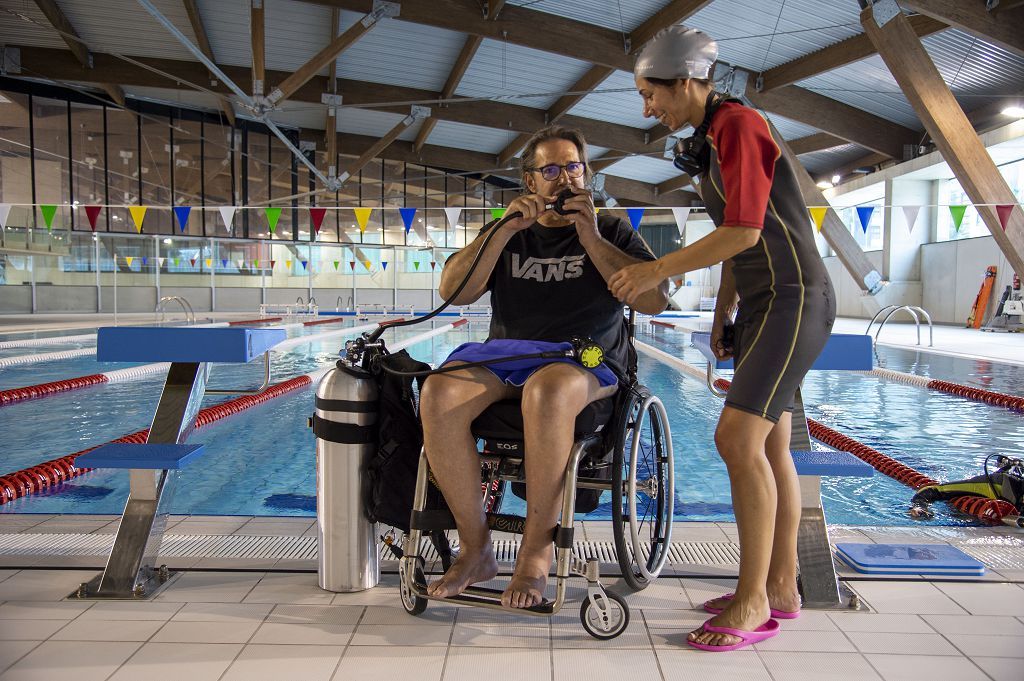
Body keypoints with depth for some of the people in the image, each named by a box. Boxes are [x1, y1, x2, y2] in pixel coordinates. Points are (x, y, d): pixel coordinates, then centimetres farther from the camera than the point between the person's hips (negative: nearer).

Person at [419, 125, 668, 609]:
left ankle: (536, 554, -24)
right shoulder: (508, 234, 22)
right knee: (438, 394, -30)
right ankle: (475, 550, -17)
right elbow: (453, 291, 7)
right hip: (505, 352, 3)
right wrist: (506, 229, -2)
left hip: (586, 360, -2)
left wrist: (591, 238, -3)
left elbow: (655, 300, 1)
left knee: (547, 392, -40)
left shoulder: (612, 232, 17)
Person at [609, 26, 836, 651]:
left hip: (794, 299, -10)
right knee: (769, 446, 9)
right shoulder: (713, 139, 18)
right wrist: (722, 314, 20)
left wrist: (657, 271, -15)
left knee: (738, 438, -16)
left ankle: (753, 602, -6)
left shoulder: (739, 124, -11)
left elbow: (744, 231, -20)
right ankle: (781, 587, 19)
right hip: (765, 304, 10)